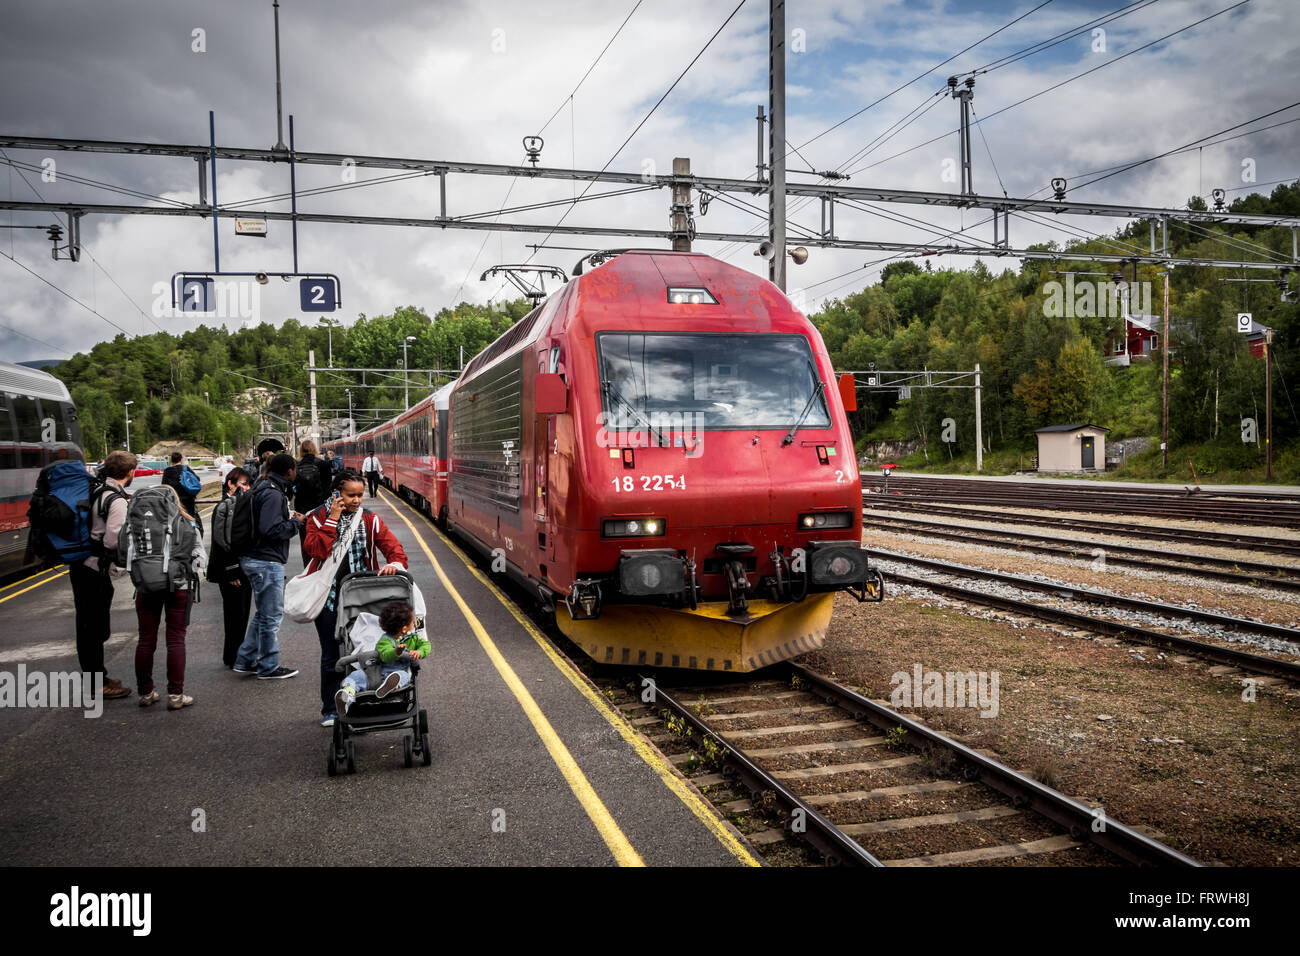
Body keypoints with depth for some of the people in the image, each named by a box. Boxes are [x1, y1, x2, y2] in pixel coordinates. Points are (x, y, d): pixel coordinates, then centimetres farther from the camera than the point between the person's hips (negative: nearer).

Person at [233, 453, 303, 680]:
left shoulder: (264, 489, 13)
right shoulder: (273, 494, -19)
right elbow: (271, 529, -25)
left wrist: (288, 517, 8)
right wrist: (295, 523, -12)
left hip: (254, 559, 10)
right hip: (267, 561, -10)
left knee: (263, 614, 20)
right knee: (272, 615, 1)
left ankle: (245, 660, 26)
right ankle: (269, 668, 12)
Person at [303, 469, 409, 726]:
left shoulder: (370, 520, 2)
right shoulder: (319, 518, -1)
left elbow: (393, 547, -5)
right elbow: (316, 550, -17)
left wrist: (395, 563, -27)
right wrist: (332, 519, -17)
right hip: (328, 596, -1)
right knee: (331, 655, 8)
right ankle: (330, 709, 23)